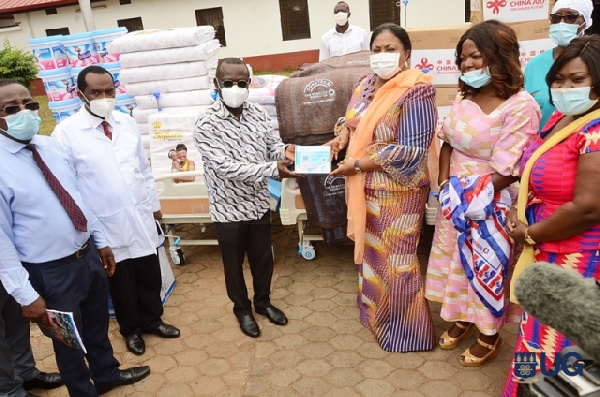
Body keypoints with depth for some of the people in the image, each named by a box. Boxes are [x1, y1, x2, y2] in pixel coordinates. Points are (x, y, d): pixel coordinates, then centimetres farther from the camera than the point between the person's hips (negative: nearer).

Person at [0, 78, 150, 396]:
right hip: (50, 272, -6)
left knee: (97, 325, 26)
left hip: (88, 255, 6)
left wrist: (100, 241, 11)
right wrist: (26, 294, -17)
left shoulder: (51, 146, 0)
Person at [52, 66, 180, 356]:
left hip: (141, 217, 4)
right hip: (107, 225, -4)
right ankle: (131, 329, 38)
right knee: (121, 282, 15)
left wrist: (154, 203, 15)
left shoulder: (127, 123, 3)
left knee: (150, 275, 16)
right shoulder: (66, 132, -12)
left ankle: (152, 320, 41)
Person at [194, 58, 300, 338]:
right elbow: (226, 167, -27)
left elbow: (272, 145, 2)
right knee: (234, 265, 16)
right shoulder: (206, 125, -19)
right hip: (229, 209, -4)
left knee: (263, 259, 21)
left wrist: (284, 151, -23)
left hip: (259, 204, 5)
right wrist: (272, 168, -35)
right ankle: (242, 308, 40)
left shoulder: (259, 113, -3)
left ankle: (263, 301, 45)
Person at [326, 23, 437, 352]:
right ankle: (373, 308, 44)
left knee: (395, 260, 6)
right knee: (371, 251, 21)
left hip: (396, 191, -7)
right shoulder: (365, 84, 4)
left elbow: (410, 150, -24)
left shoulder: (416, 91, -18)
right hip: (365, 187, 7)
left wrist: (356, 164, -23)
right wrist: (341, 138, -6)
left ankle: (403, 328, 27)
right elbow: (352, 120, 18)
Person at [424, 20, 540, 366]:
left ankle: (490, 336, 30)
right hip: (455, 199, 7)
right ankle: (462, 318, 41)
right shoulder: (465, 98, 4)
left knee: (487, 269, 8)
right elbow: (448, 143, 7)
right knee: (457, 261, 18)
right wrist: (445, 186, -4)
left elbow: (506, 169, -20)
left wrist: (472, 199, -16)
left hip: (491, 206, -6)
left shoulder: (521, 106, -19)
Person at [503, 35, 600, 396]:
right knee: (540, 333, 23)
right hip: (547, 252, 9)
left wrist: (529, 235, -15)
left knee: (550, 343, 6)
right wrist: (519, 213, 1)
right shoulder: (560, 118, 7)